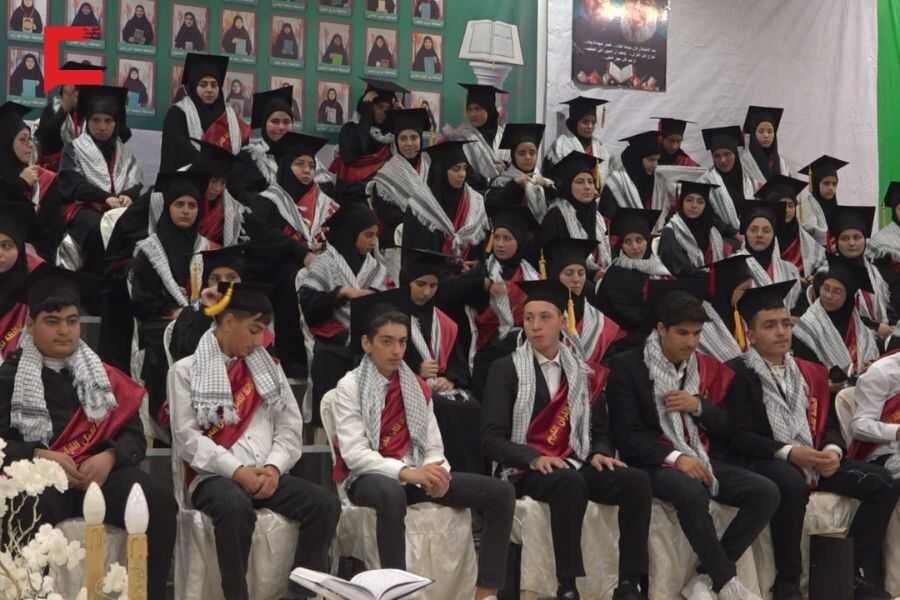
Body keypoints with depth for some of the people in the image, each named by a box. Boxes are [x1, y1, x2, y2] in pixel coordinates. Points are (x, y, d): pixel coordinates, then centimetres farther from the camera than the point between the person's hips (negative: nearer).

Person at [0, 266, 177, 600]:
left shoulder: (102, 374, 19)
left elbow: (135, 437, 11)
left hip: (100, 473, 3)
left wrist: (108, 458, -11)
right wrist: (40, 456, -15)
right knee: (29, 515, -38)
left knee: (160, 504, -25)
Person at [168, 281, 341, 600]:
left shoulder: (268, 368, 18)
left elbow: (291, 428, 12)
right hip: (214, 476, -4)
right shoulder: (185, 370, 3)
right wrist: (237, 471, -17)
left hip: (266, 474, 5)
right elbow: (187, 437, -7)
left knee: (325, 503, -21)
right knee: (235, 505, -39)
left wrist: (273, 468, -8)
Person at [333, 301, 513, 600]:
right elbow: (354, 453, -15)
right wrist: (406, 471, -27)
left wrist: (436, 471, -15)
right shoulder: (350, 386, -3)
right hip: (369, 477, -6)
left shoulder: (417, 387, 14)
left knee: (500, 492, -11)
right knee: (392, 493, -44)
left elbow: (433, 446, 10)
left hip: (416, 475, 6)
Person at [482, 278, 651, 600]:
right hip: (527, 471, -4)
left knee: (636, 481, -23)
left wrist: (599, 453, -6)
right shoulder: (506, 369, 1)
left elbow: (600, 429, 17)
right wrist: (535, 458, -22)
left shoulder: (581, 371, 14)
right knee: (570, 483, -38)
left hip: (574, 464, 4)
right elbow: (491, 438, -6)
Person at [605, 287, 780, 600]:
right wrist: (674, 457, -22)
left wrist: (699, 406, -7)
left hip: (704, 461, 6)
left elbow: (732, 428, 13)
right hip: (655, 464, -5)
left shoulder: (711, 370, 13)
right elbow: (626, 434, -9)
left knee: (766, 492, -18)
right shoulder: (627, 366, -2)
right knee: (691, 492, -38)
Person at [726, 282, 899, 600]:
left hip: (815, 460, 7)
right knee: (793, 484, -40)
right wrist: (788, 453, -22)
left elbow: (828, 423, 15)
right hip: (763, 462, -6)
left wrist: (833, 450, -9)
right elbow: (739, 436, -12)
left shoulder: (811, 373, 18)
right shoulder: (736, 373, -4)